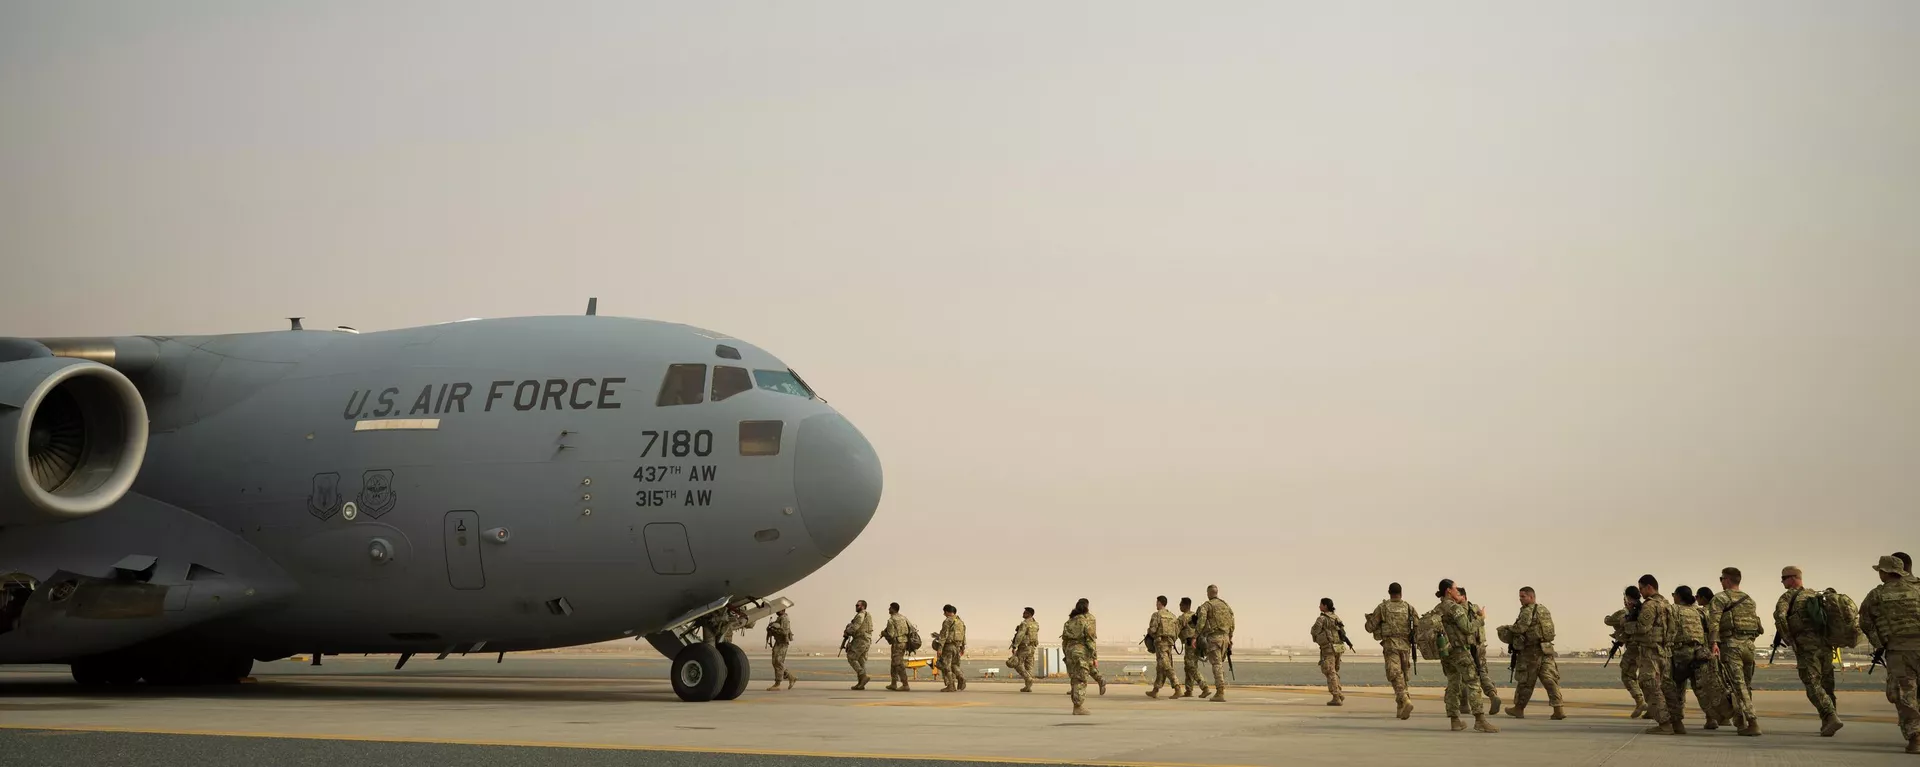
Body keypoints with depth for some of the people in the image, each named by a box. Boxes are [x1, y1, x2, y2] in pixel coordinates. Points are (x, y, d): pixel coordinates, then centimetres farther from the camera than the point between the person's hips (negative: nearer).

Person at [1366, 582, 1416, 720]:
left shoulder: (1382, 607, 1)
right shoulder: (1409, 608, 7)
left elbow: (1370, 627, 3)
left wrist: (1369, 619, 25)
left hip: (1390, 645, -3)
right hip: (1406, 646, 3)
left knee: (1395, 676, -10)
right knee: (1403, 676, 15)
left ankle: (1405, 701, -33)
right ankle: (1400, 708, 17)